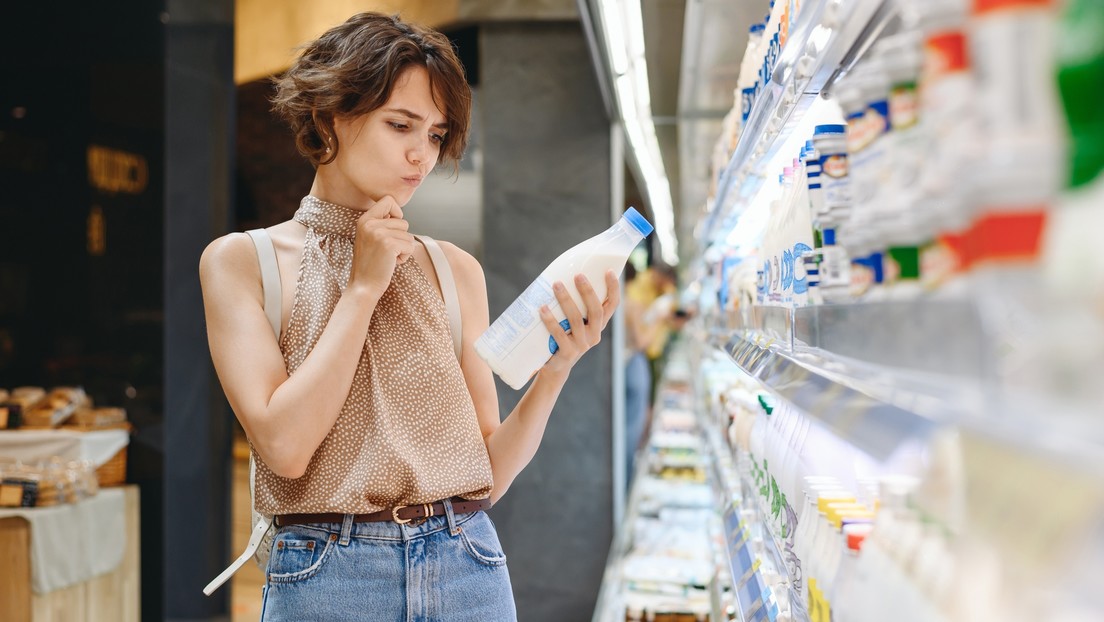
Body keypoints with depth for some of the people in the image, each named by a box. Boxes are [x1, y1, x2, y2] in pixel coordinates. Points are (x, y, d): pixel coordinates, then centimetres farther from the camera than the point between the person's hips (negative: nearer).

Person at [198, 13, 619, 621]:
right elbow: (283, 445, -14)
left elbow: (490, 474, 3)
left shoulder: (455, 269, 4)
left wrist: (554, 371, -13)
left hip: (468, 570, 3)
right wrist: (362, 287, -10)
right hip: (325, 572, -2)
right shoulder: (241, 261, -2)